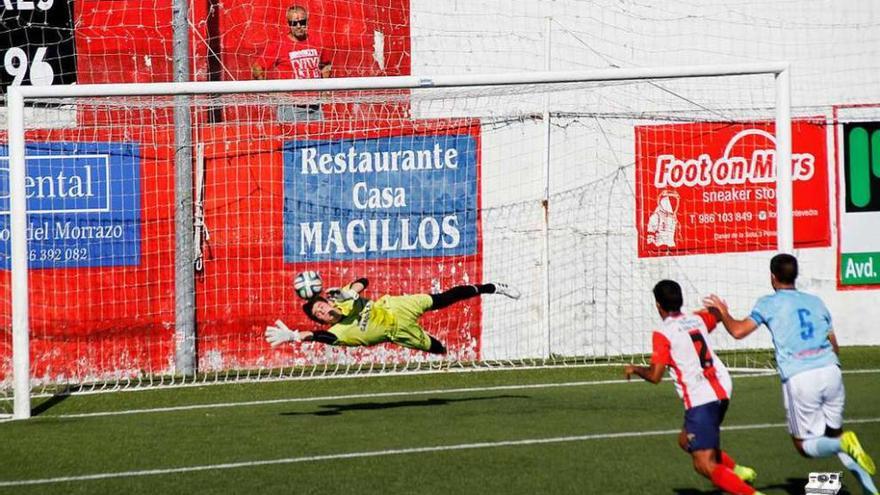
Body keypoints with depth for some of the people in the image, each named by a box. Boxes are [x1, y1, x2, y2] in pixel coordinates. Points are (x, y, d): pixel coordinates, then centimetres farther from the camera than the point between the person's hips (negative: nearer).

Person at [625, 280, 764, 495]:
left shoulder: (663, 334, -8)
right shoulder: (697, 319, 12)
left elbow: (655, 375, -12)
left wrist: (634, 369, 8)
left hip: (700, 399, -8)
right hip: (721, 391, 8)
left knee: (704, 465, -8)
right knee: (686, 440, 28)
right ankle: (738, 471, 17)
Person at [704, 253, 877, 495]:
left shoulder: (769, 303, 6)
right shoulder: (815, 301, 19)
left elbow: (738, 331, -2)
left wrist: (723, 312, 17)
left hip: (798, 378, -4)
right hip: (830, 371, 4)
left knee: (805, 445, 8)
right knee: (834, 433, 18)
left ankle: (845, 444, -23)